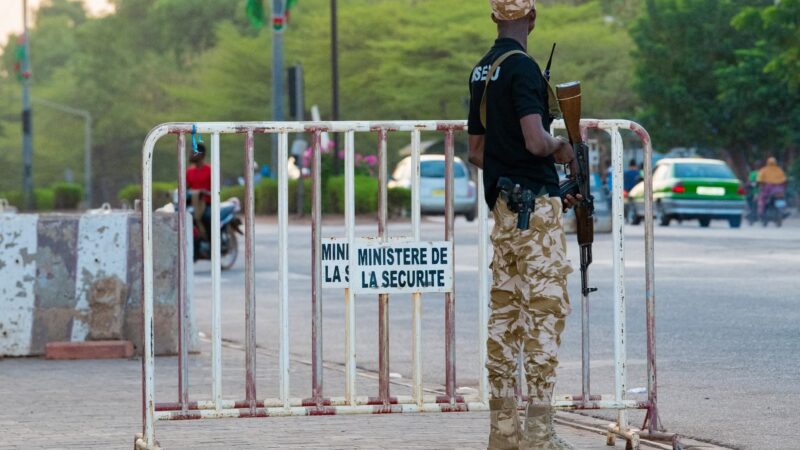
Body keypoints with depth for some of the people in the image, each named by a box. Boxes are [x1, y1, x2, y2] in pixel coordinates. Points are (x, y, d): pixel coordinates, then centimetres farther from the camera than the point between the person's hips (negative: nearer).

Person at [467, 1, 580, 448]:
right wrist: (563, 148, -2)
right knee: (546, 311, -7)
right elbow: (535, 141, -26)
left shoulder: (481, 71, 13)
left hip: (503, 206, 9)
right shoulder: (523, 67, -14)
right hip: (535, 207, -9)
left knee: (505, 312, 10)